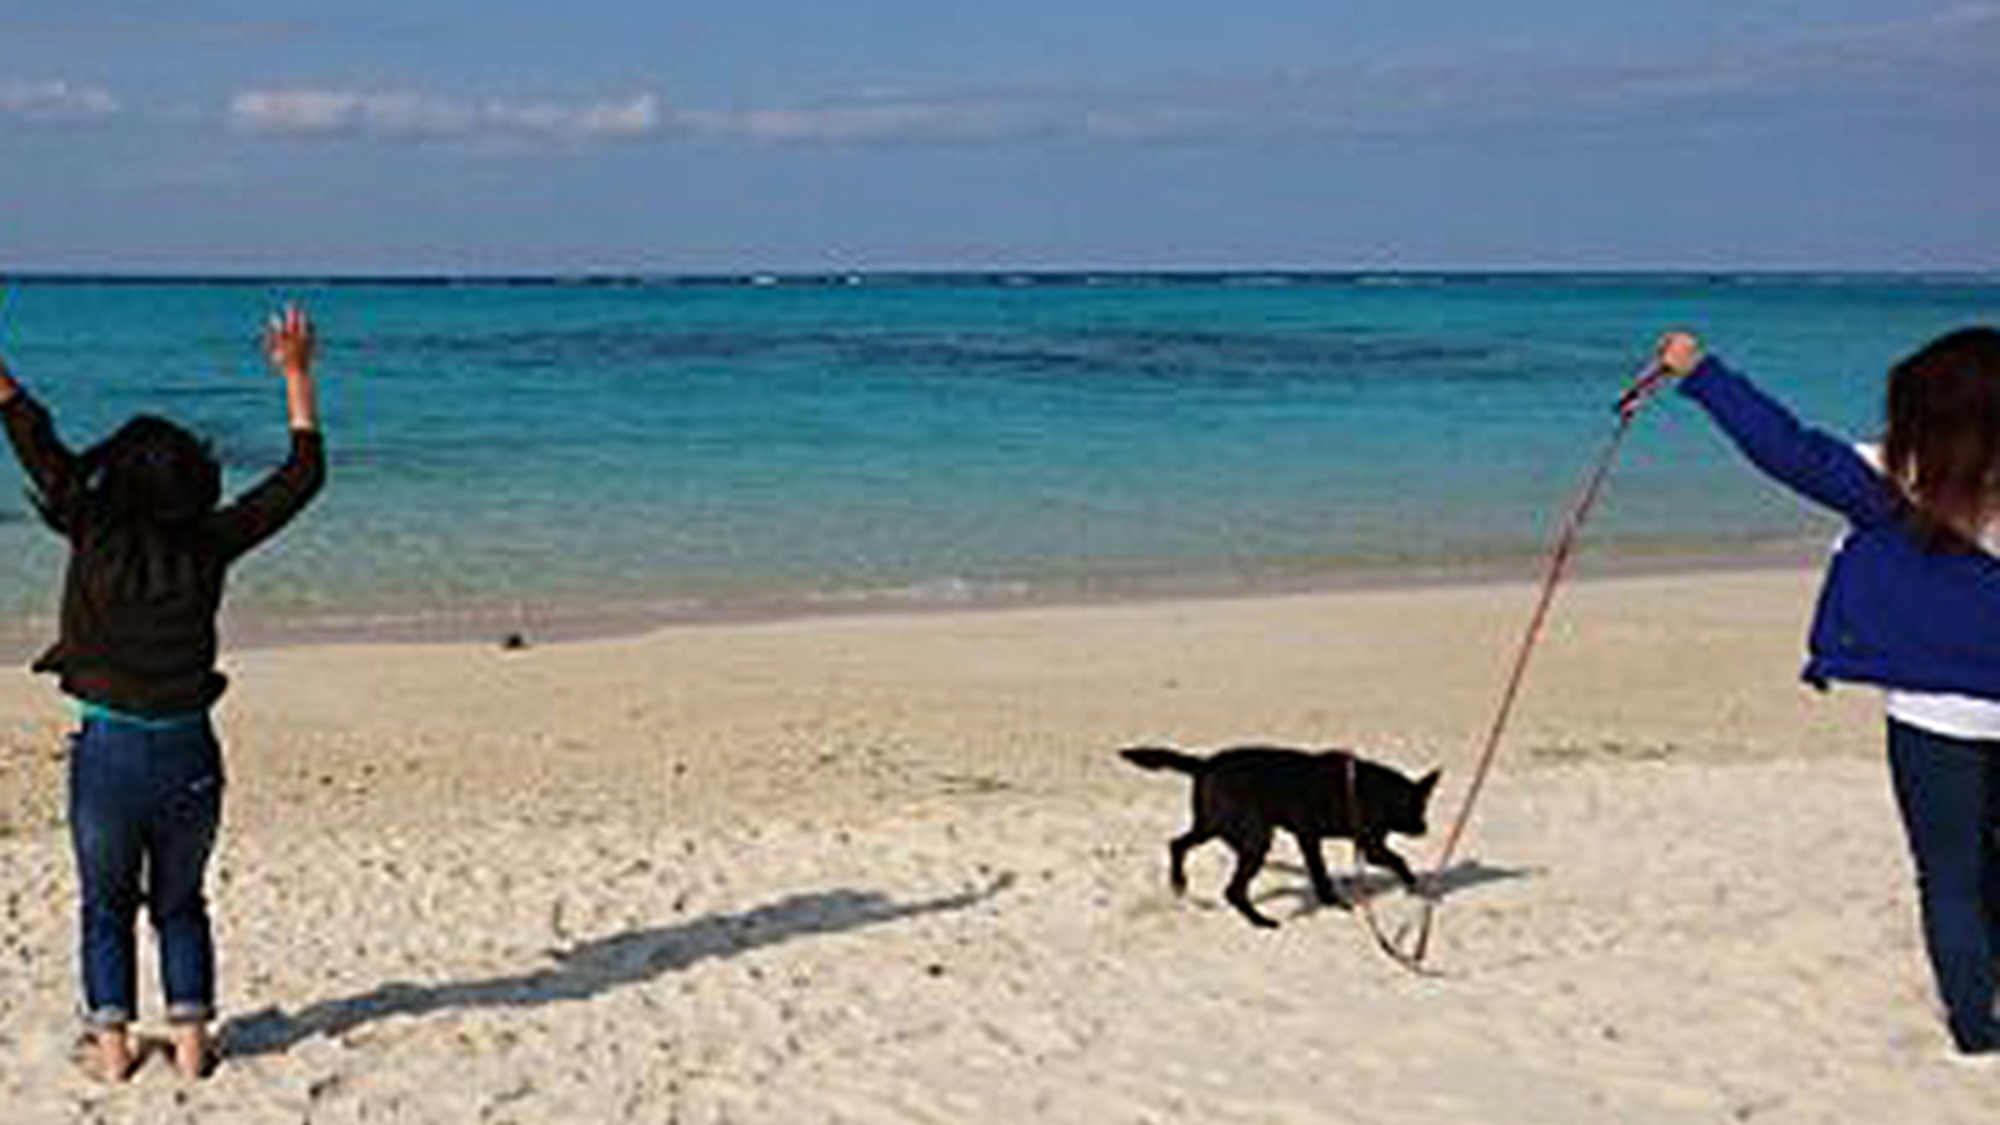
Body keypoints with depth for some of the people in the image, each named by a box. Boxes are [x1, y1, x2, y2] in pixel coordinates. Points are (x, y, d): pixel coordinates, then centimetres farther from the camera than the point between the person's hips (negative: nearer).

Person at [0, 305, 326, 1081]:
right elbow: (302, 476, 2)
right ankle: (190, 1039, 18)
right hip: (189, 755, 2)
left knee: (106, 906, 18)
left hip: (107, 752, -1)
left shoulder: (95, 535, -11)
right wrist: (296, 377, 7)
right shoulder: (208, 547, -6)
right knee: (180, 904, 20)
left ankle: (111, 1044, 17)